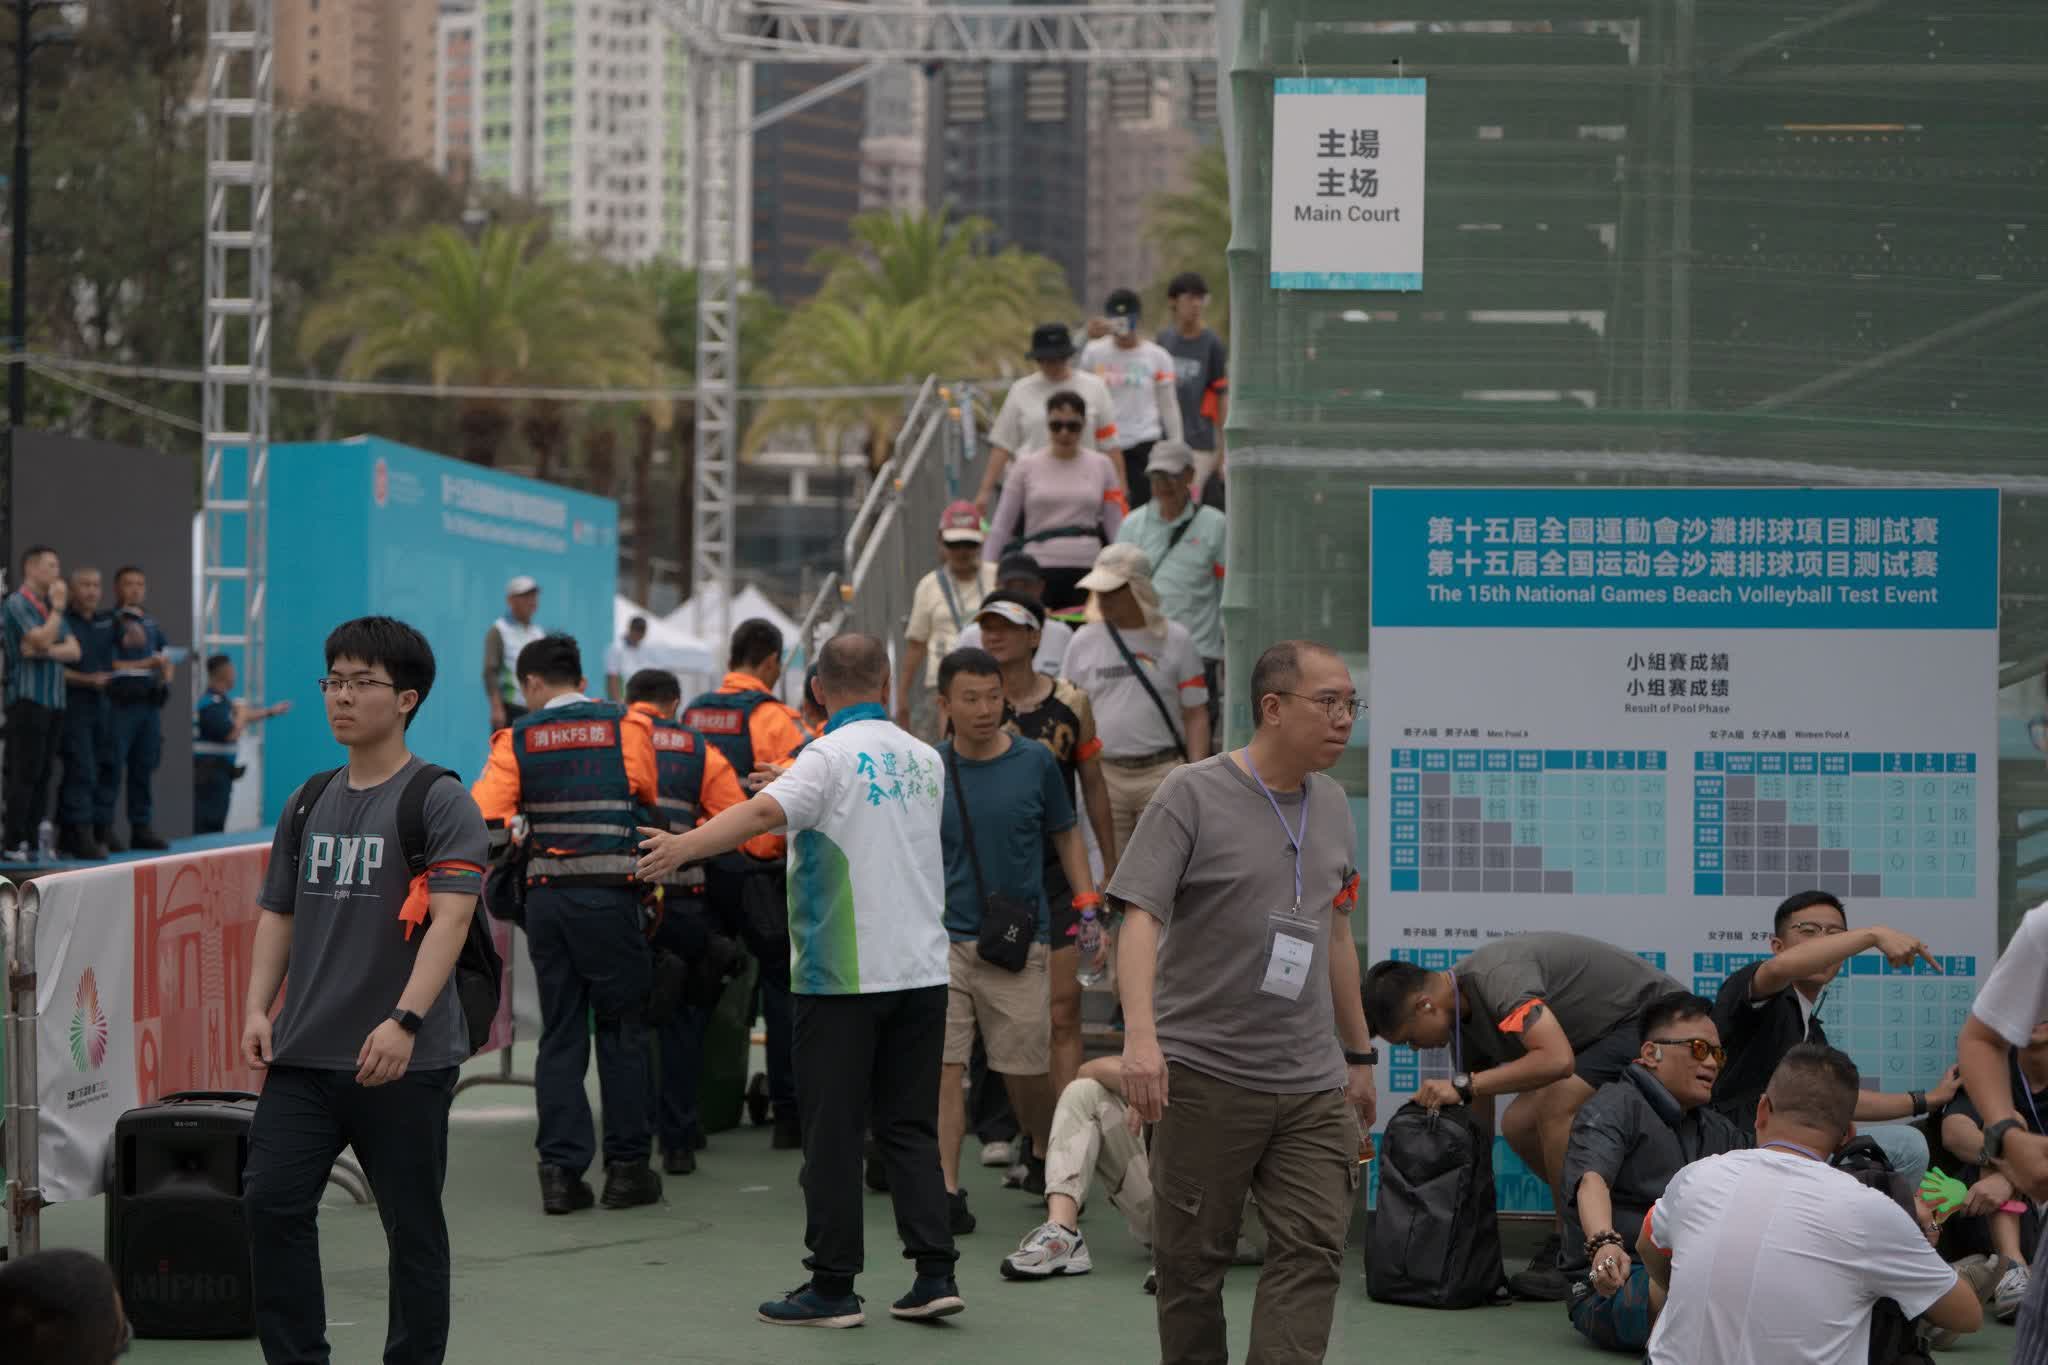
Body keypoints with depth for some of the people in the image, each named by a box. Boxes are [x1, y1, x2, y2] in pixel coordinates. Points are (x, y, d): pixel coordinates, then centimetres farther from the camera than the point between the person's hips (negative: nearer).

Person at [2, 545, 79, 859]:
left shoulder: (50, 606, 19)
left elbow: (73, 650, 9)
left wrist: (45, 651, -9)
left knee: (44, 774, 5)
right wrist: (57, 608, -6)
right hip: (29, 697, -7)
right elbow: (42, 640, -18)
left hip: (55, 700, 7)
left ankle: (32, 839, 7)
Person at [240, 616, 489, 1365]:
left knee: (412, 1227, 5)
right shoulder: (310, 804, 12)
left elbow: (450, 917, -17)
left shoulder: (440, 802, -7)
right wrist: (258, 1009, 2)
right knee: (271, 1201, -5)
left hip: (407, 1060, -5)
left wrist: (404, 1021, -28)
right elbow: (278, 912, 17)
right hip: (304, 1054, 5)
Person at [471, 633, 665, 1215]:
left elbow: (485, 822, -5)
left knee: (559, 1033, 8)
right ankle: (626, 1168, 9)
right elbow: (653, 804, 6)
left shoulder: (516, 740, 2)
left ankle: (560, 1170, 4)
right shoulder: (626, 727, 2)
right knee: (622, 1030, 8)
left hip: (546, 899, 2)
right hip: (611, 898, -2)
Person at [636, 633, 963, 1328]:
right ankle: (934, 1272, 5)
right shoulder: (925, 760, 10)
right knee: (910, 1127, 11)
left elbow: (765, 810, -27)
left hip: (843, 976, -6)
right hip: (921, 971, 6)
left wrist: (684, 845, -33)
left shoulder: (831, 756, -10)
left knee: (834, 1133, 1)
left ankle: (833, 1285, 4)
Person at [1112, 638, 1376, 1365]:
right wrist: (1140, 1035, -28)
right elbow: (1141, 918, -14)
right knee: (1193, 1258, 3)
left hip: (1313, 1085, 5)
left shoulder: (1331, 807, 13)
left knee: (1312, 1250, -5)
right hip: (1205, 1076, -5)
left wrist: (1358, 1055, 23)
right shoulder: (1191, 796, -6)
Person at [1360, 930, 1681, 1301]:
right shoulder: (1461, 1010, 1)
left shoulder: (1498, 978, -29)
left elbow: (1557, 1060, -41)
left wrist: (1463, 1085, -35)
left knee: (1556, 1104, -27)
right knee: (1518, 1125, -1)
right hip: (1600, 1033, 10)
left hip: (1648, 1016, -10)